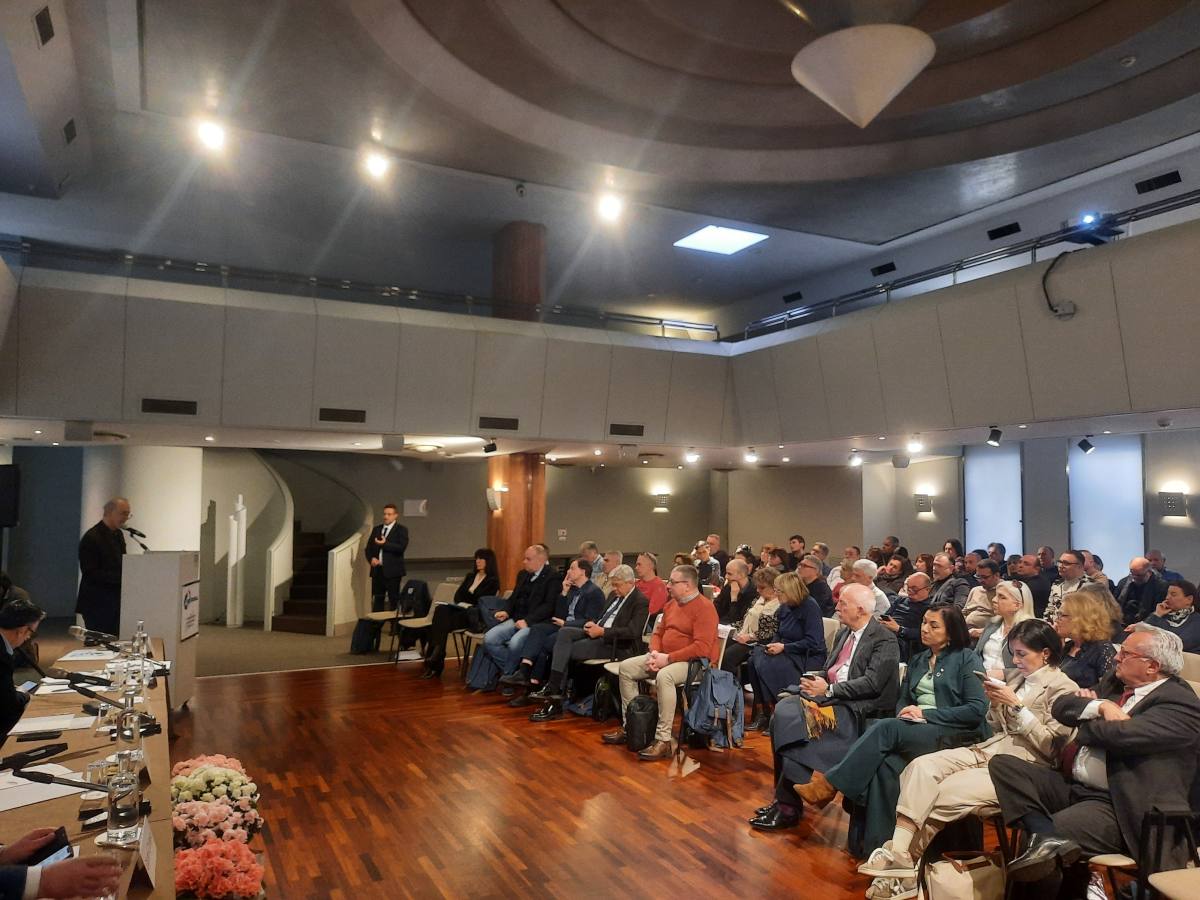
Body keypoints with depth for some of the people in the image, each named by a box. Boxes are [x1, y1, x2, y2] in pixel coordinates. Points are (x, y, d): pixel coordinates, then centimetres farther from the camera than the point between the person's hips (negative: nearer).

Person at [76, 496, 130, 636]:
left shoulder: (118, 534, 11)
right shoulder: (91, 537, -13)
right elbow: (91, 573, -18)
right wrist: (121, 577, -24)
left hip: (115, 603, 8)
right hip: (97, 605, -8)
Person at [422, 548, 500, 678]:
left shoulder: (492, 581, 2)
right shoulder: (470, 576, 22)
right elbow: (458, 595, 16)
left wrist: (468, 606, -16)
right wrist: (462, 604, -4)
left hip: (474, 615, -6)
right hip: (461, 608, 6)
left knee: (442, 621, -30)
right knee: (440, 609, -29)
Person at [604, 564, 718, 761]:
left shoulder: (704, 608, -16)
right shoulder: (671, 604, 11)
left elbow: (702, 648, -24)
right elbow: (658, 632, 18)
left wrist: (668, 658, -23)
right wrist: (655, 653, -4)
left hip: (695, 662, -9)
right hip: (665, 657, 9)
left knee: (664, 676, -38)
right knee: (625, 668, 2)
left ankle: (663, 741, -30)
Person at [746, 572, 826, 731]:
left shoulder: (810, 606, -15)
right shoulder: (784, 607, 8)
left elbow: (813, 643, -19)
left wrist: (783, 647, -20)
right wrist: (773, 645, -2)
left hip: (808, 658, -7)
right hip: (787, 653, 8)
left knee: (766, 666, -28)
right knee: (754, 660, -20)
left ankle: (773, 713, -11)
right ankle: (764, 713, -13)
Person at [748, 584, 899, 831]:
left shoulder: (884, 640, -9)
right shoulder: (843, 633, 16)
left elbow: (872, 684, -17)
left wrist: (829, 690, -18)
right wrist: (815, 682, -2)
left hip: (857, 708, -8)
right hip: (830, 696, 8)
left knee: (792, 720, -25)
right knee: (782, 710, -16)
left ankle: (788, 806, -13)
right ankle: (783, 798, -8)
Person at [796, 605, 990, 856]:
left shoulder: (967, 659, 3)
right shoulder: (918, 661, 22)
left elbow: (978, 708, -6)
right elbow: (902, 700, 22)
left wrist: (927, 714, -11)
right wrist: (905, 713, -4)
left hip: (958, 735, -5)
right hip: (914, 732, 5)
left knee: (886, 728, -31)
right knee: (887, 765, -31)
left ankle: (829, 785, -26)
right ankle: (878, 846, -32)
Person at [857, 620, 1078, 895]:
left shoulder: (1063, 689, -3)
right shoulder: (1017, 677, 17)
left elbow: (1050, 747, -10)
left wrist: (1017, 706, -15)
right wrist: (995, 703, 1)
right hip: (991, 749, 7)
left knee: (946, 793, -26)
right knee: (921, 767, -19)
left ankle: (904, 861, -9)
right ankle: (898, 854, -28)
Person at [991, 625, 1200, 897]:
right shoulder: (1115, 681, 16)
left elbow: (1123, 734, -25)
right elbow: (1062, 707, 9)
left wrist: (1085, 724, -3)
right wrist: (1100, 706, -11)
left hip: (1116, 806, -9)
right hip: (1072, 785, 9)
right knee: (1002, 764, -15)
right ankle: (1046, 835, -33)